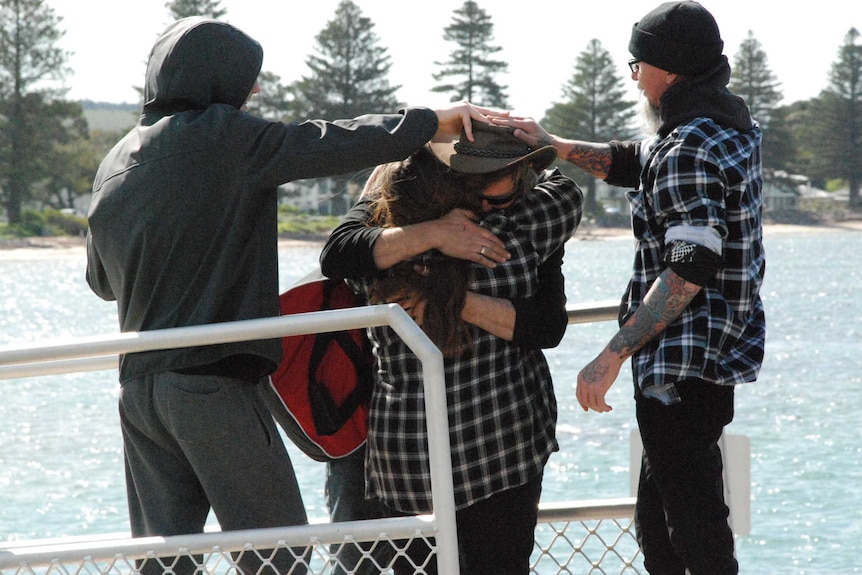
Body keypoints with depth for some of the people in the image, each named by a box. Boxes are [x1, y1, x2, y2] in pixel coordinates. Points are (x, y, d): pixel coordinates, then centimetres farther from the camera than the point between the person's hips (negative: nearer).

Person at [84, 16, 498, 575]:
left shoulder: (114, 165, 13)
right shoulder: (222, 136, -8)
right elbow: (332, 145, -11)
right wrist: (429, 121, -2)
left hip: (139, 389, 7)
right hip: (214, 384, -7)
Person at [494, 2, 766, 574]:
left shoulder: (688, 150, -19)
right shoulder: (731, 128, 12)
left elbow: (688, 272, -27)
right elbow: (632, 162, 24)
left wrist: (612, 356, -27)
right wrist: (552, 145, 12)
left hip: (683, 366, -10)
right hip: (720, 356, 10)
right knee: (657, 525, 18)